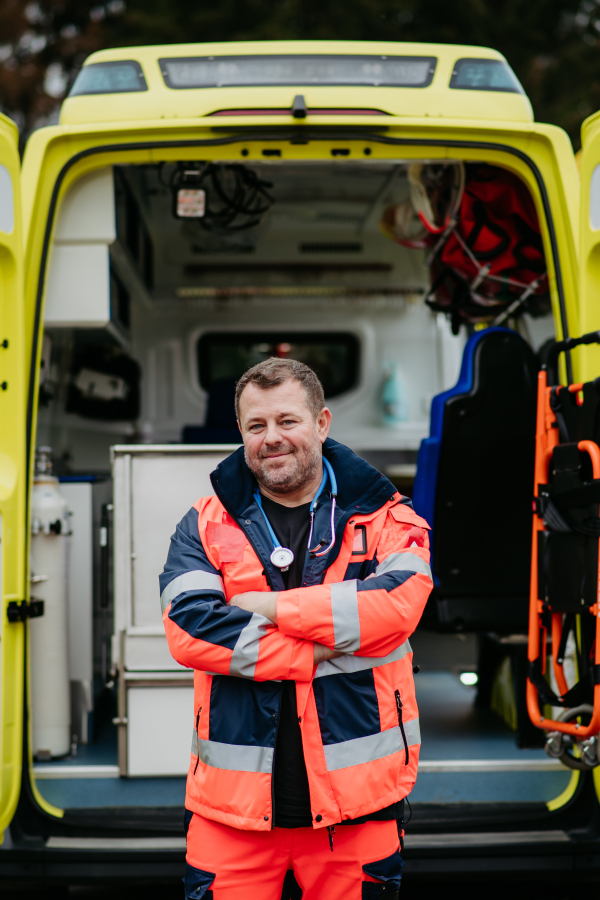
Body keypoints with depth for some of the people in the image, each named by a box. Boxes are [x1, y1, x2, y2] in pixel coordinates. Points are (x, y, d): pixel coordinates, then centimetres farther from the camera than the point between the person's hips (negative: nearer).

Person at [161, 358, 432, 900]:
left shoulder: (386, 520, 5)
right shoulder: (205, 526, 7)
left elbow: (397, 604, -15)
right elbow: (188, 628, -9)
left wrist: (271, 607, -13)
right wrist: (315, 654, -15)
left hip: (355, 795, 0)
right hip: (235, 793, 1)